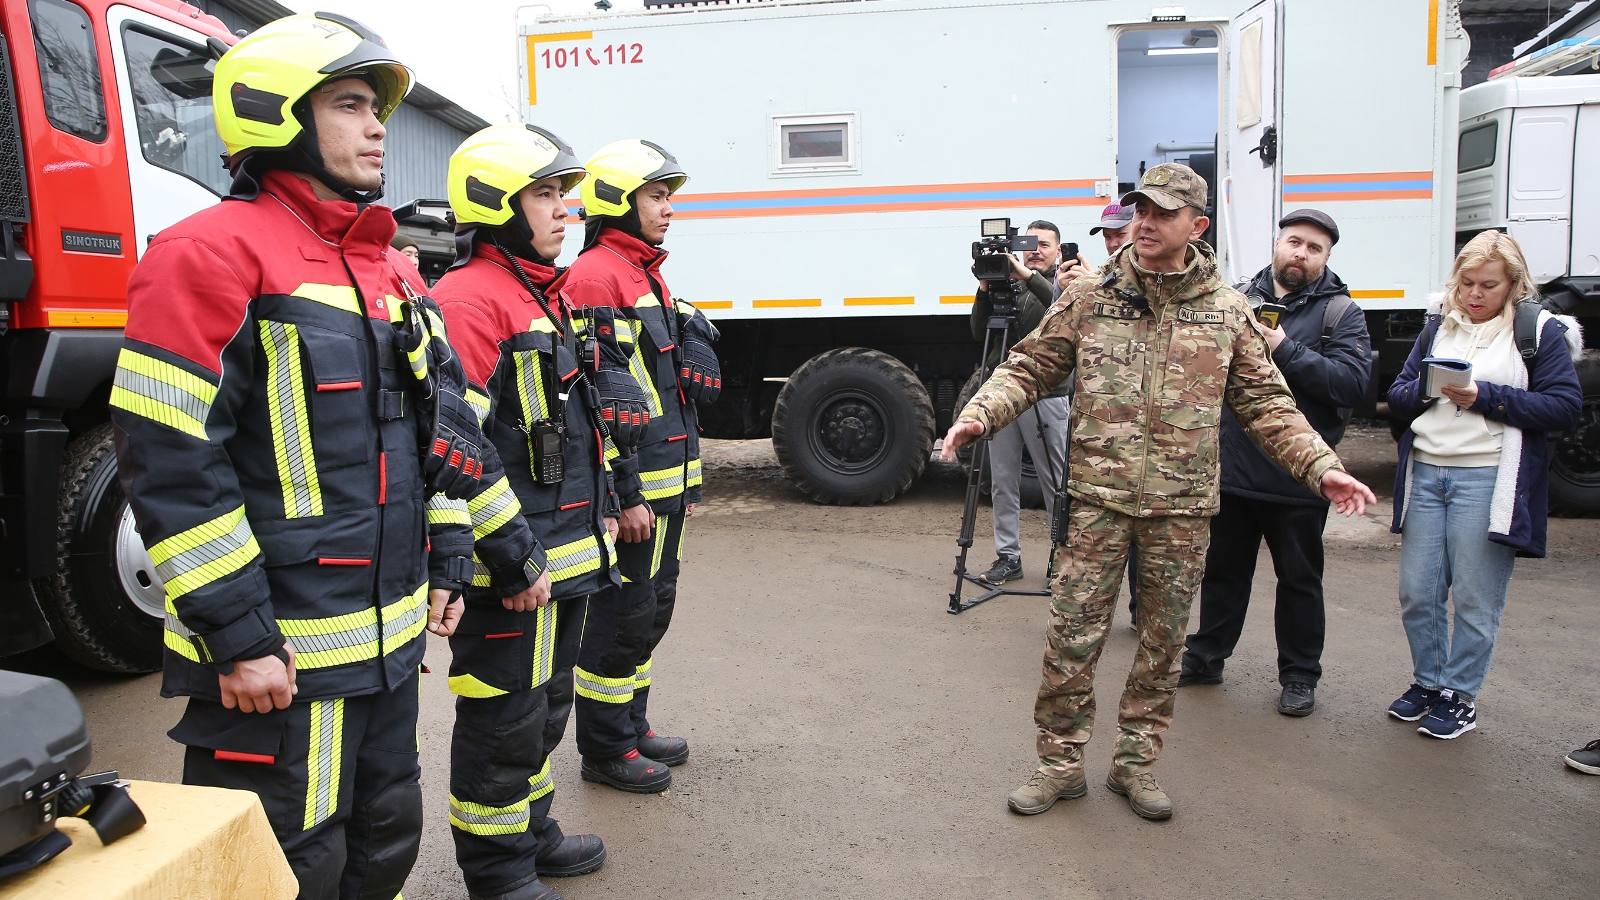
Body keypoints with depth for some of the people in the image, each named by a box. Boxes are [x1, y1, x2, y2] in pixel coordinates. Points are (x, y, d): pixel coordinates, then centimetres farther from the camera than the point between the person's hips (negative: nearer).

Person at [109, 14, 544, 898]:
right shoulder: (209, 255, -13)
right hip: (275, 658, -8)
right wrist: (238, 639, -17)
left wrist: (447, 564, 13)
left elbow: (443, 427, 17)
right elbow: (170, 462, -17)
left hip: (389, 640, 8)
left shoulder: (393, 272, 13)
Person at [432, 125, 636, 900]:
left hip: (566, 552, 10)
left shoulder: (544, 293, 16)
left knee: (546, 702, 21)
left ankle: (531, 830, 39)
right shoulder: (466, 299, -16)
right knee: (504, 717, 5)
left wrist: (600, 509, 22)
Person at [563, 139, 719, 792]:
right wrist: (624, 497, -21)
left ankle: (631, 725, 32)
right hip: (630, 488, -10)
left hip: (666, 484, 10)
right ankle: (604, 750, 15)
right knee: (622, 614, 0)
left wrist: (687, 481, 22)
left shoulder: (649, 275, 19)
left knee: (652, 605, 17)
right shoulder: (596, 277, -13)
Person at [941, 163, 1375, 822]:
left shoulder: (1228, 311, 6)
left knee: (1163, 641, 11)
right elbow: (1030, 367, 4)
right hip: (1099, 498, -1)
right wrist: (979, 413, -13)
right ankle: (1061, 763, 18)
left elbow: (1266, 404, 9)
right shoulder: (1089, 298, 3)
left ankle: (1135, 763, 28)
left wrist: (1322, 466, -1)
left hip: (1183, 507, 2)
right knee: (1072, 635, 1)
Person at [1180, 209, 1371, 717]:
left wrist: (1286, 349, -21)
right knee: (1223, 570, 16)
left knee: (1299, 579, 11)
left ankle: (1299, 676, 25)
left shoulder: (1340, 313, 0)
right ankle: (1205, 657, 31)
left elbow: (1353, 382, -14)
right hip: (1232, 468, 2)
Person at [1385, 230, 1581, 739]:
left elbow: (1565, 408, -7)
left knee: (1474, 599, 3)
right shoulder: (1439, 326, 15)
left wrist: (1484, 396, -15)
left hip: (1488, 480, -4)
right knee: (1416, 593, 8)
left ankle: (1460, 696, 17)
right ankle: (1427, 682, 25)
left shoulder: (1541, 332, 2)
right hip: (1425, 472, 4)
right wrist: (1426, 388, -10)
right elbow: (1397, 395, 12)